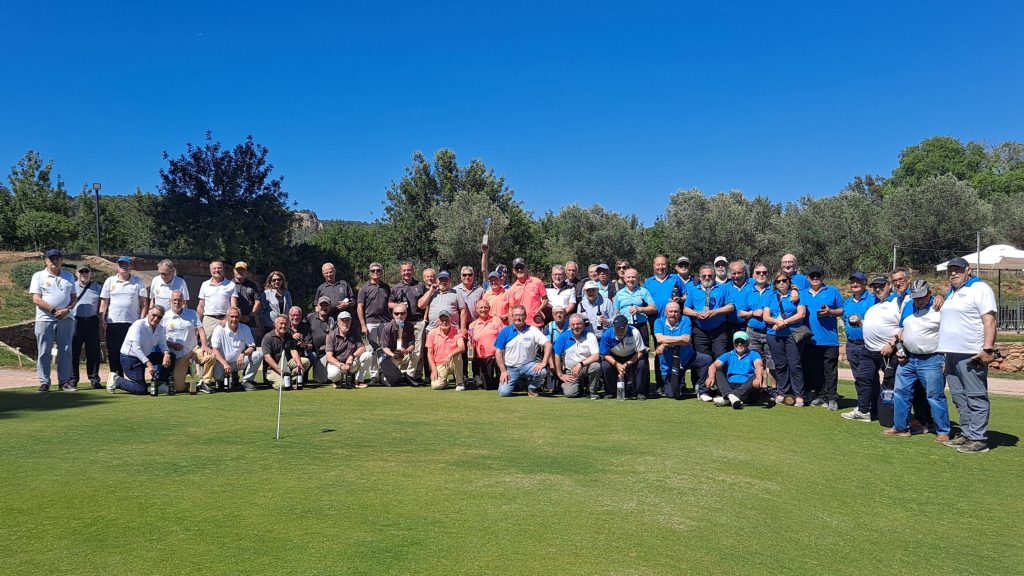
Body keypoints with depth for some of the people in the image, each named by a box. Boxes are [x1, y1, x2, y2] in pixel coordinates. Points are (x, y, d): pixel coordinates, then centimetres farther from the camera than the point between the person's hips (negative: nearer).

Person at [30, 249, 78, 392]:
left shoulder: (68, 276, 14)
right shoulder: (38, 276, 4)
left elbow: (74, 297, 12)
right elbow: (36, 299, -5)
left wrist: (67, 310, -8)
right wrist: (54, 310, -15)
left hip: (66, 319, 3)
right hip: (45, 320, -2)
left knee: (65, 351, 3)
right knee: (44, 352, -1)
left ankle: (64, 381, 8)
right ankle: (44, 382, 5)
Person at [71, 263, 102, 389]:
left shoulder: (97, 288, 14)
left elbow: (101, 307, 13)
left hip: (92, 322, 1)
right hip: (75, 321, -1)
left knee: (93, 352, 3)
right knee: (74, 352, 0)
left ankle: (94, 379, 10)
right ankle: (73, 380, 6)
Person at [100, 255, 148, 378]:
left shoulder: (138, 281, 6)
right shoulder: (110, 281, 10)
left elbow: (143, 303, 4)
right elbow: (104, 302, 9)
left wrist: (142, 320, -5)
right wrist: (102, 320, 1)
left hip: (133, 323, -2)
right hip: (113, 322, 2)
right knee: (113, 353, 3)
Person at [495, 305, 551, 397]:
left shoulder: (533, 330, -3)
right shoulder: (505, 331, 0)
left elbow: (548, 345, -9)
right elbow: (498, 352, 1)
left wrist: (543, 363, -21)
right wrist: (503, 371, -7)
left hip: (527, 365, 0)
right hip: (510, 368, 0)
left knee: (542, 372, -30)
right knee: (504, 392, -20)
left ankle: (532, 388, 3)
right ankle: (516, 382, 17)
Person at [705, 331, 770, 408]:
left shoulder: (753, 355, 14)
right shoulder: (728, 355, 20)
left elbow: (759, 366, -9)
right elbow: (714, 365, 2)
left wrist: (758, 378, -34)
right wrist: (711, 377, -22)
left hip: (746, 388, -2)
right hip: (729, 387, 2)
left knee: (758, 377, -28)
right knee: (717, 370, -16)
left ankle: (727, 399, -44)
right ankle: (730, 396, -45)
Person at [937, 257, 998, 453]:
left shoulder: (979, 288, -5)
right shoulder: (951, 293, 21)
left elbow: (989, 320, -14)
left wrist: (988, 349, -21)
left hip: (971, 355, -9)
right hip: (951, 353, 9)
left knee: (976, 398, -6)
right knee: (959, 398, 12)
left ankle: (978, 439, -4)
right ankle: (966, 434, 20)